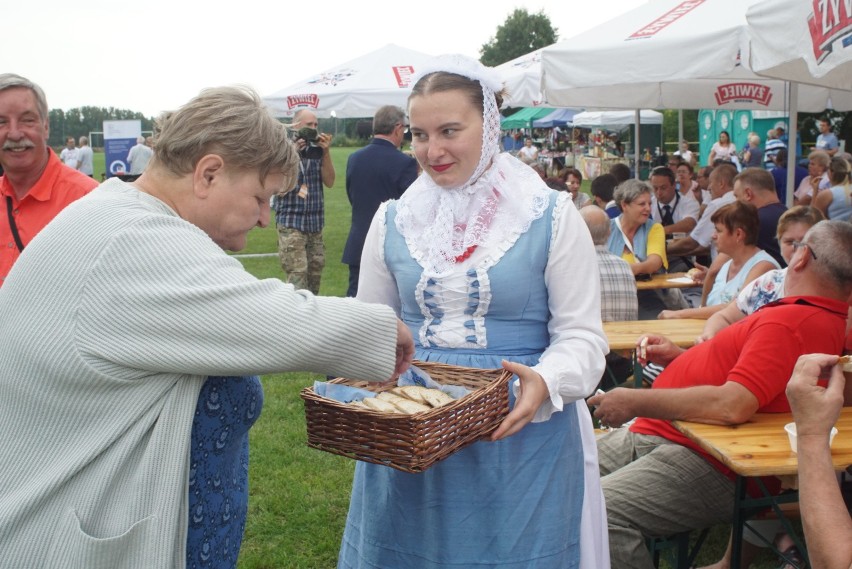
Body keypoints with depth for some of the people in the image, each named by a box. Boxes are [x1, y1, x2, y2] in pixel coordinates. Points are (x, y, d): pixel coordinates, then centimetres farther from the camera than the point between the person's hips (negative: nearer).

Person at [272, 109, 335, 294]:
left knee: (315, 271, 12)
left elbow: (329, 181, 0)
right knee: (297, 275, -12)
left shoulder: (318, 150, 6)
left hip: (315, 223, 5)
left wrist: (326, 152, -10)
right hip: (291, 223, -5)